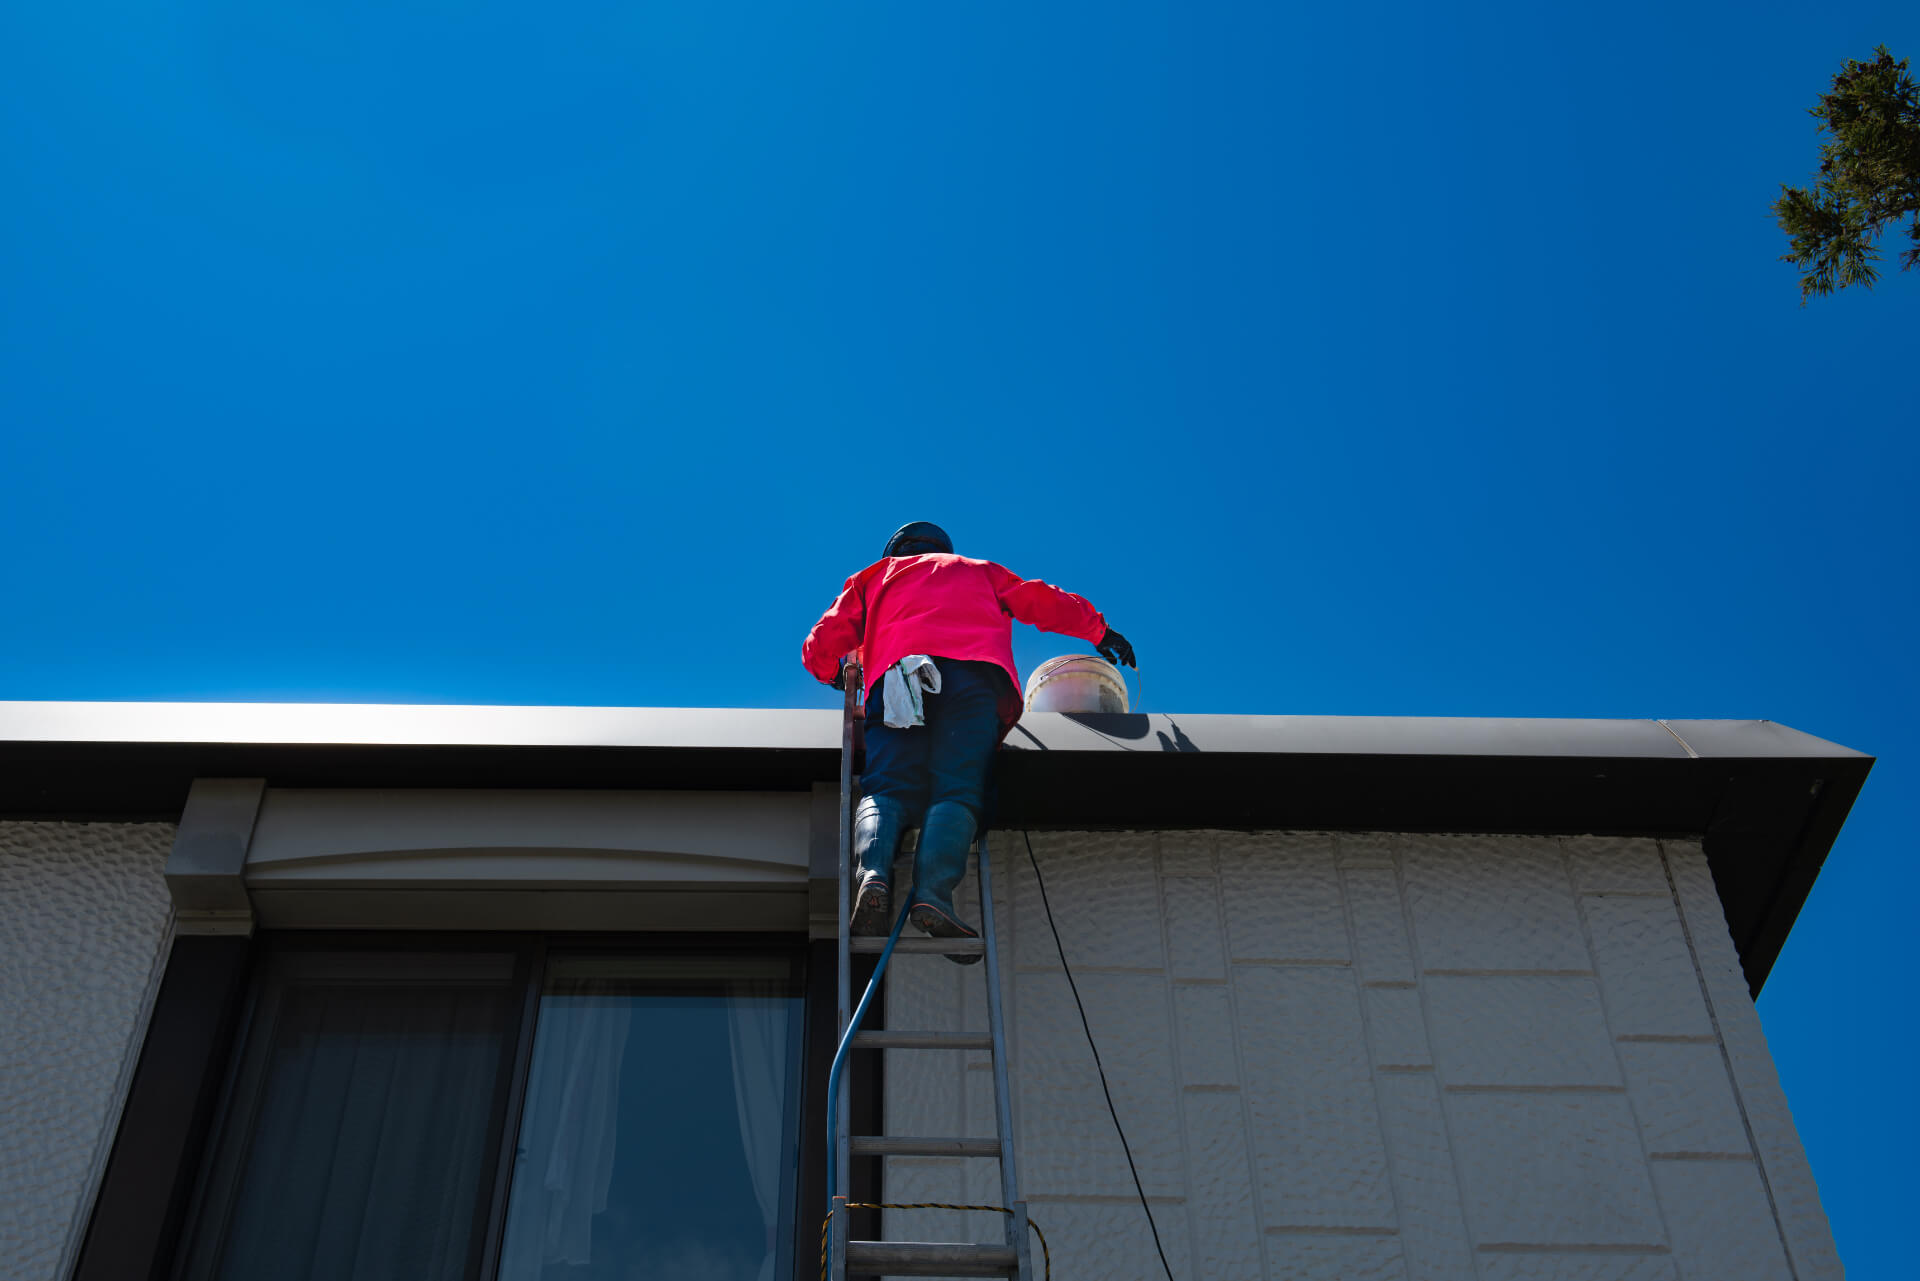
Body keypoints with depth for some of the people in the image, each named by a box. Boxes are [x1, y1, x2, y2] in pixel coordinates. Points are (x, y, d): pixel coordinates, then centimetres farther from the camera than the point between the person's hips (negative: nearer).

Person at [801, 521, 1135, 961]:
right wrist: (1099, 630, 45)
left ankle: (872, 874, -39)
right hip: (976, 677, 0)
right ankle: (933, 892, -39)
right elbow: (1041, 601, 32)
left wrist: (837, 675, 48)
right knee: (958, 790, -14)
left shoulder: (875, 576, 35)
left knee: (887, 789, -8)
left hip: (896, 675, 1)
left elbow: (820, 647, 27)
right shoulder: (980, 571, 38)